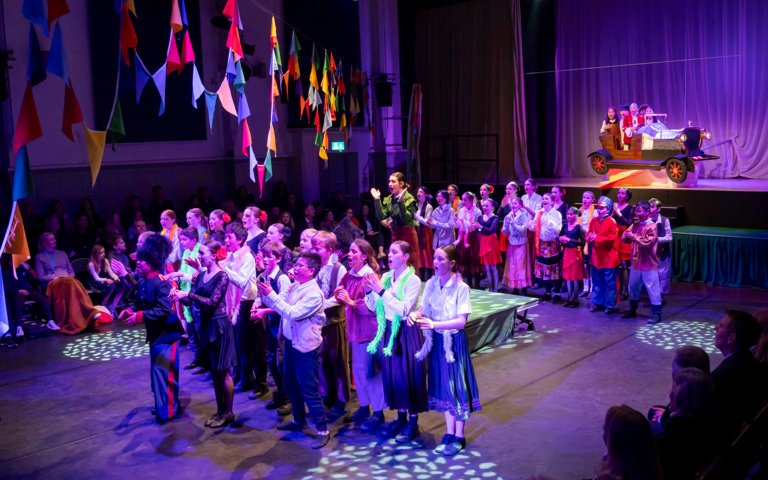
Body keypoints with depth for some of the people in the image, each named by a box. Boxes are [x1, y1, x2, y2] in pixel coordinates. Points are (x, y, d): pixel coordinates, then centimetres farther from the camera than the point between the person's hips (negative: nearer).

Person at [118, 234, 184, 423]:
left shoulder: (161, 283, -21)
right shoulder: (142, 282, 6)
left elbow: (164, 310, -27)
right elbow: (140, 304, 13)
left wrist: (138, 317, -26)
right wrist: (130, 311, -7)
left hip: (166, 334, -9)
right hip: (154, 333, 9)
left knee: (162, 371, -5)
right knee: (158, 370, 17)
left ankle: (167, 411, 6)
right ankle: (170, 405, 31)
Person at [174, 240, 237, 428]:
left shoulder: (222, 276, -13)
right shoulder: (201, 275, 8)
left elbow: (212, 302, -21)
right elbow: (191, 300, 5)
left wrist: (188, 294, -22)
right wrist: (178, 295, -14)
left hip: (219, 326, -7)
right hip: (206, 325, 7)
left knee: (223, 371, 2)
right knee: (214, 372, 15)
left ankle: (228, 413, 12)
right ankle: (220, 410, 25)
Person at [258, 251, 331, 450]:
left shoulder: (314, 293, -21)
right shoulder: (293, 286, 4)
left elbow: (293, 313, -28)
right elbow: (278, 305, 4)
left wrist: (271, 294, -28)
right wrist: (265, 294, -14)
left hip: (306, 347, -9)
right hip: (291, 342, 9)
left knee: (309, 390, -3)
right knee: (290, 385, 20)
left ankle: (322, 430, 9)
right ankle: (299, 420, 38)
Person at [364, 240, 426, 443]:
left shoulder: (412, 280, -12)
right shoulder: (385, 277, 6)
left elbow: (403, 309, -21)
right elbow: (374, 307, 7)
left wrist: (382, 291, -24)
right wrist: (369, 292, -11)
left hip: (406, 332, -6)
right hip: (388, 330, 6)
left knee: (407, 374, 1)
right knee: (391, 373, 12)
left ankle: (413, 423, 14)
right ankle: (401, 417, 28)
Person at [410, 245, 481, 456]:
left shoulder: (461, 288, -16)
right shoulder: (431, 284, 0)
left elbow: (461, 321, -20)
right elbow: (423, 309, 3)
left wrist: (434, 325, -30)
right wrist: (415, 315, -20)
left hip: (454, 341, -5)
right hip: (437, 341, 5)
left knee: (456, 386, 3)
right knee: (443, 386, 13)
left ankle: (459, 438, 15)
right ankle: (449, 433, 26)